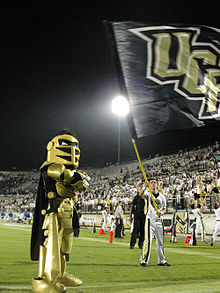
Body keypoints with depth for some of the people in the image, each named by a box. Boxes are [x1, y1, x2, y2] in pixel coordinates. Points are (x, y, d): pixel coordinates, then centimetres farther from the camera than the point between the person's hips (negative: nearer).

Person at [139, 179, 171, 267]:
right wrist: (144, 186, -44)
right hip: (150, 219, -5)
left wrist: (161, 212, -6)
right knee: (148, 240, -13)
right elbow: (141, 194, -25)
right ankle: (143, 260, -8)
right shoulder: (148, 193, -1)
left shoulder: (162, 196, 12)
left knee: (160, 241, 12)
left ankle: (161, 260, 24)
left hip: (159, 220, 5)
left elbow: (164, 208, 18)